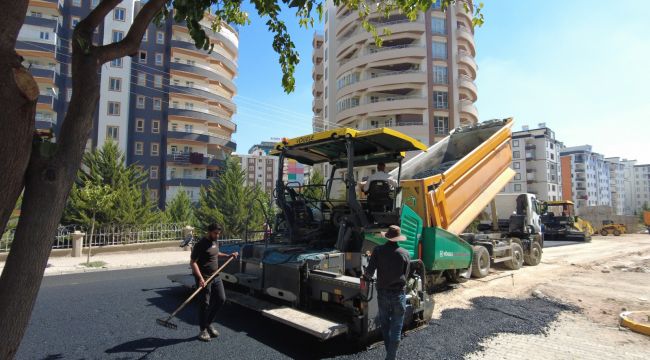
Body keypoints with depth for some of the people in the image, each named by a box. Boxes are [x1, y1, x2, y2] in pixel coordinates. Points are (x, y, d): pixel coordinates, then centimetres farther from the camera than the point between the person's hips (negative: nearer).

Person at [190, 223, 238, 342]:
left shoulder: (215, 242, 10)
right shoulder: (200, 244, -16)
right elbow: (193, 262, -18)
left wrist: (228, 255, 16)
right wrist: (200, 278, -26)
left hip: (216, 277, 8)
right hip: (204, 278, -8)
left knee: (221, 299, 8)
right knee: (205, 304, 1)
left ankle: (209, 323, 26)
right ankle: (203, 330, 18)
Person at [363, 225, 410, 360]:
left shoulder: (378, 250, -7)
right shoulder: (405, 253, -5)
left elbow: (369, 271, -10)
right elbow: (405, 275, 4)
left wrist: (367, 277, 12)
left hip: (382, 292, 1)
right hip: (399, 293, -1)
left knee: (385, 324, 20)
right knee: (396, 327, 7)